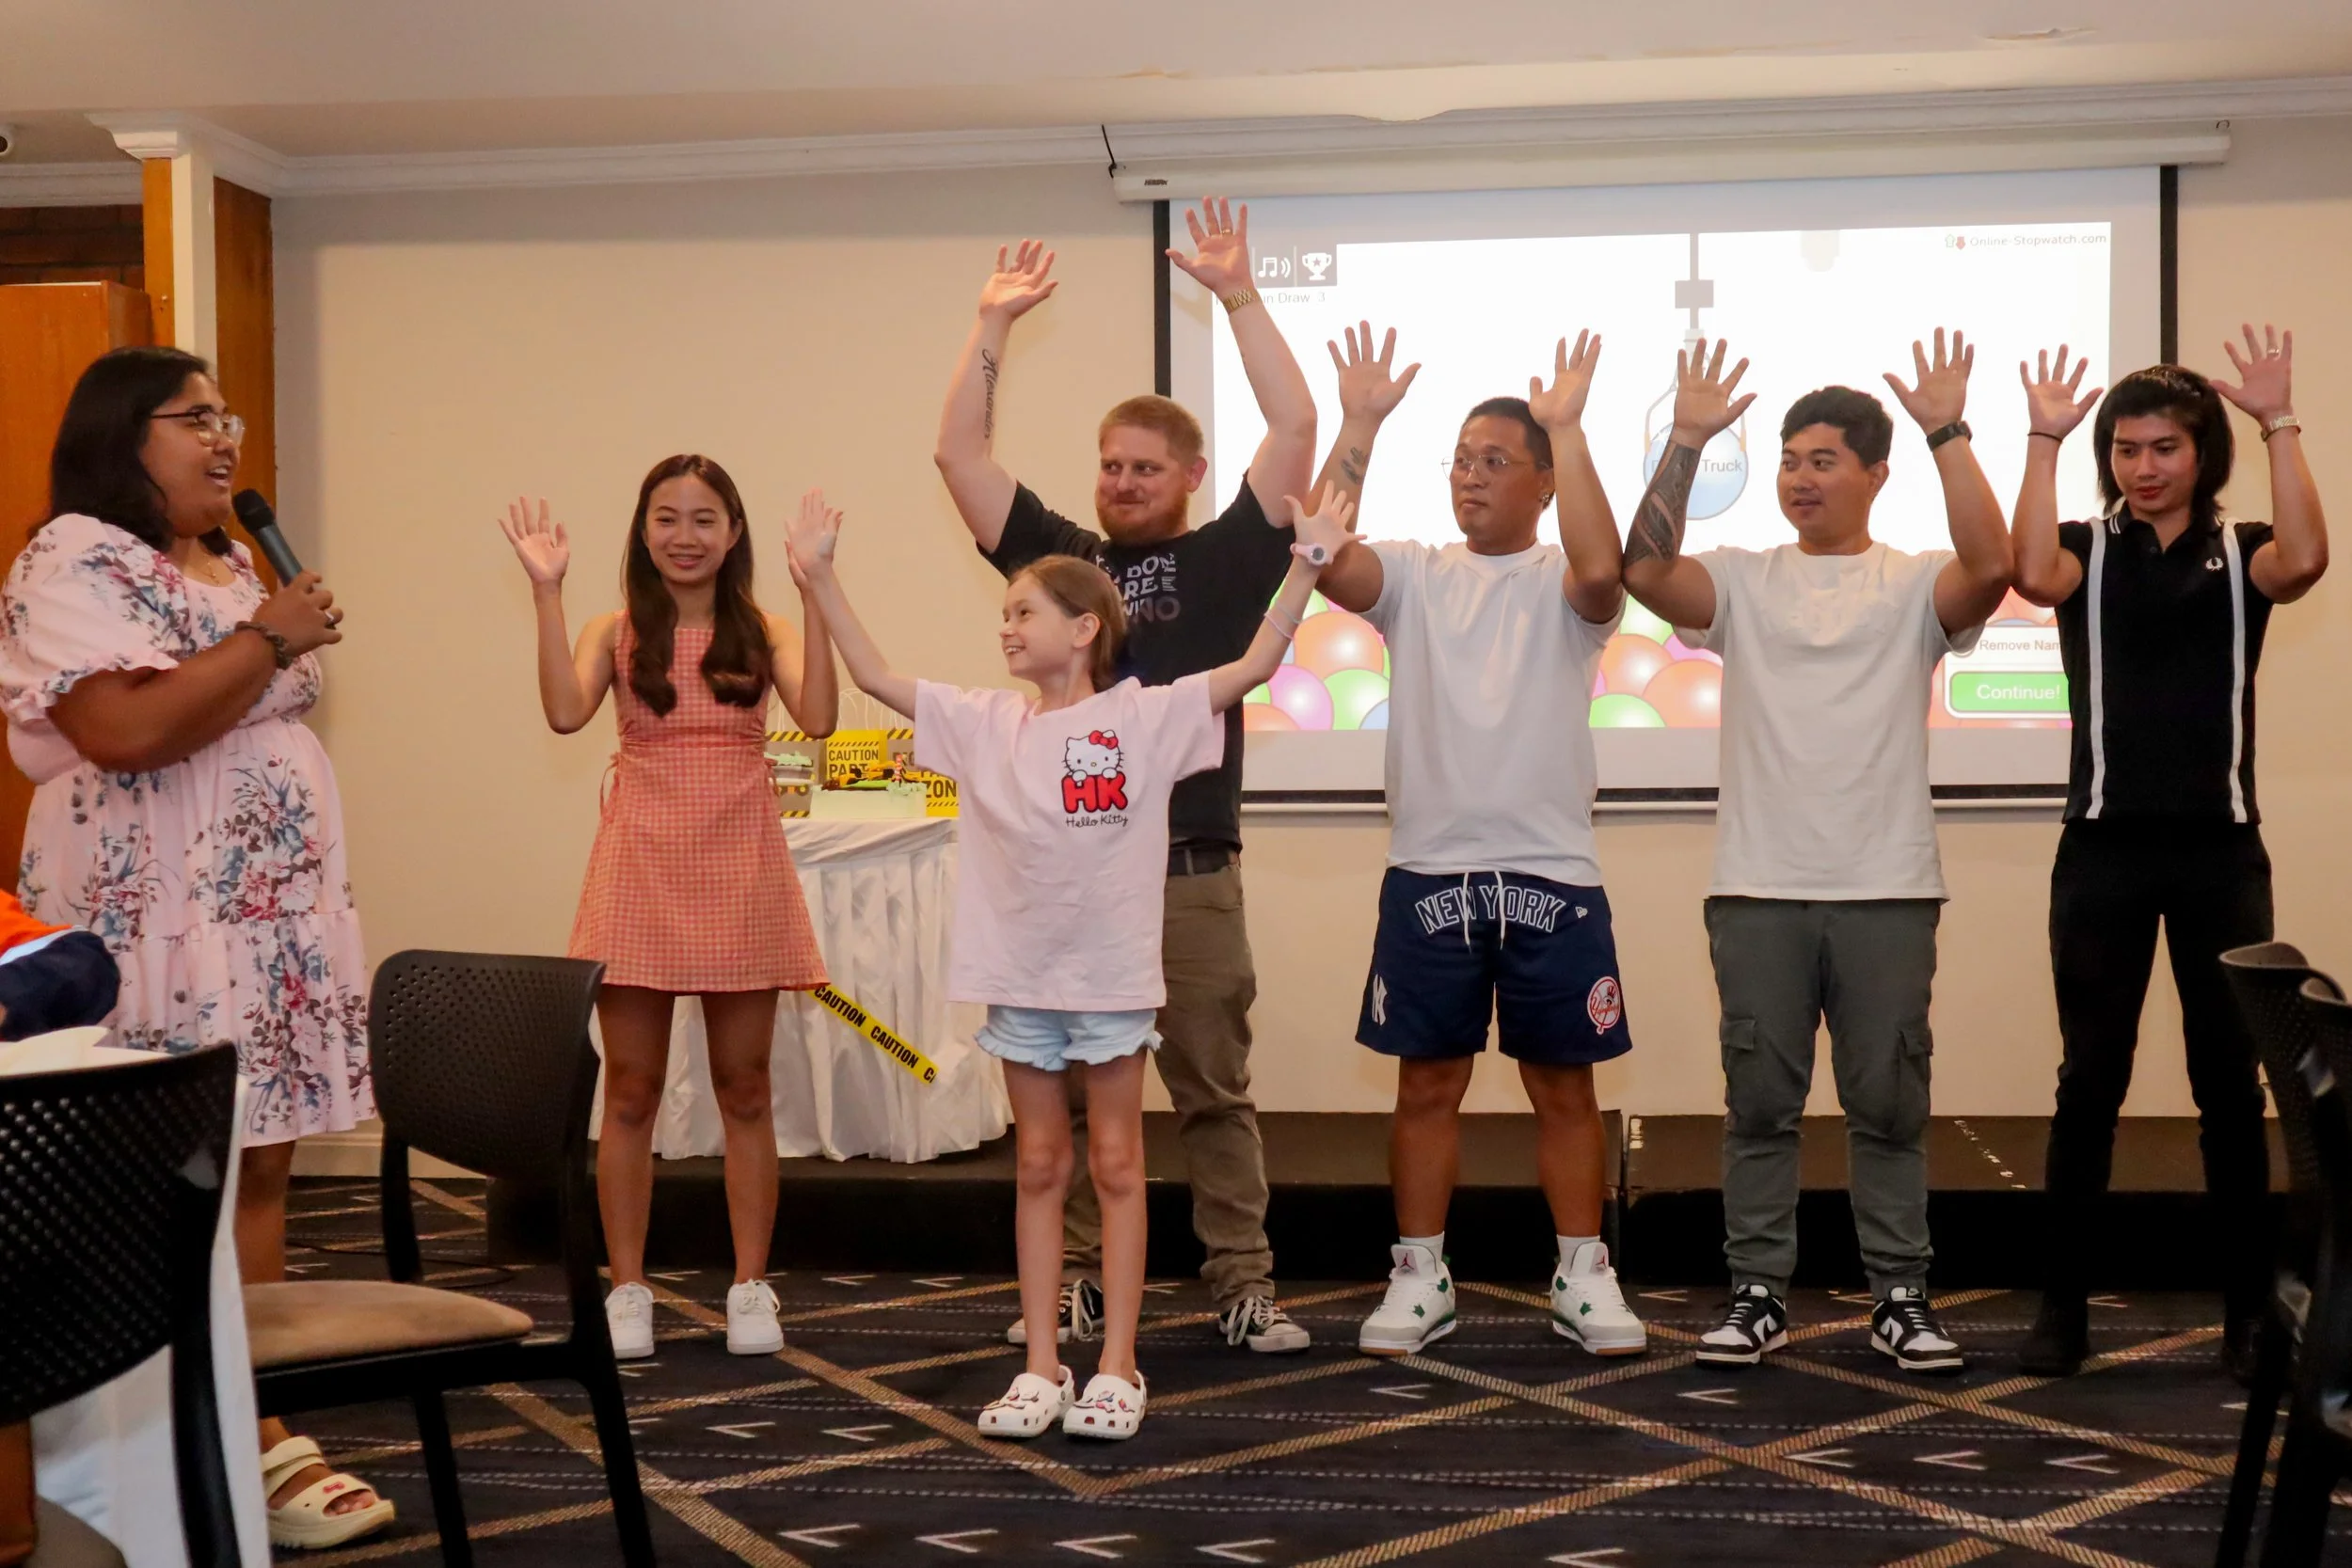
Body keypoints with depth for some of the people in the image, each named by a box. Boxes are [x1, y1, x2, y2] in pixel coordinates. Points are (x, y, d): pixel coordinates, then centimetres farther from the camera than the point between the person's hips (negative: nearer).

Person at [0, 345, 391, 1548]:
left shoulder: (230, 562, 16)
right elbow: (123, 730, -24)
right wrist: (270, 641, -16)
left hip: (269, 920, 8)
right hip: (156, 934, -8)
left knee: (259, 1174, 8)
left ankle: (256, 1435, 13)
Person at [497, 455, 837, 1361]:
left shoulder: (764, 632, 5)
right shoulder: (616, 633, 5)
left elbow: (817, 717, -14)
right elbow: (565, 712, -14)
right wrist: (546, 592, -14)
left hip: (739, 870, 0)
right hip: (643, 864, 0)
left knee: (744, 1088, 7)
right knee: (630, 1090, 4)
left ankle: (751, 1288, 17)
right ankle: (627, 1291, 14)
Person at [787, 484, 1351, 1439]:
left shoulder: (1146, 717, -6)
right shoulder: (985, 723, 3)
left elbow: (1255, 664, -11)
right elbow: (873, 675, 4)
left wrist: (1305, 567, -19)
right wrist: (819, 577, -1)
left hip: (1114, 977, -3)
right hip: (1020, 978, 3)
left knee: (1117, 1165, 6)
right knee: (1039, 1167, 10)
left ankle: (1117, 1369, 12)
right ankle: (1042, 1367, 17)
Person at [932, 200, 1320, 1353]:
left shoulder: (1224, 561, 4)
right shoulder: (1059, 557, 11)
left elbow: (1296, 428, -4)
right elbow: (960, 453, 9)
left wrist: (1239, 298, -6)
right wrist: (994, 326, 5)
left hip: (1191, 876, -2)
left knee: (1215, 1095, 4)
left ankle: (1245, 1289, 10)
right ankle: (1073, 1282, 19)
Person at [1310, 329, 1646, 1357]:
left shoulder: (1562, 584, 2)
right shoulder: (1413, 577, 7)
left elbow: (1601, 567, -22)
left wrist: (1569, 430, -19)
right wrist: (1359, 426, -15)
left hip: (1551, 876, -1)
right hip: (1427, 874, 2)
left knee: (1564, 1085, 8)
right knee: (1427, 1083, 8)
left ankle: (1584, 1279, 18)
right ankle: (1420, 1278, 18)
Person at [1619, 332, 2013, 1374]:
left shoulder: (1914, 586, 3)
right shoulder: (1743, 584, 6)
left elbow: (1991, 563, -18)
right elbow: (1643, 566, -11)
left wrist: (1948, 432, -18)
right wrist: (1687, 440, -15)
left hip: (1886, 891, -1)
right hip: (1757, 888, 1)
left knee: (1888, 1103, 7)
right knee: (1759, 1103, 7)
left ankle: (1900, 1298, 17)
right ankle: (1758, 1296, 16)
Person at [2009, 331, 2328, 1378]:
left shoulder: (2241, 551, 6)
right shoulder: (2089, 551, 5)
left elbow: (2305, 559, -18)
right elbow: (2032, 576, -18)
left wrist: (2279, 424, -18)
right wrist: (2045, 438, -18)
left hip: (2220, 849, 0)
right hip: (2105, 850, 0)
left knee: (2229, 1079, 6)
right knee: (2090, 1079, 3)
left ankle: (2249, 1310, 15)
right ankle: (2062, 1303, 10)